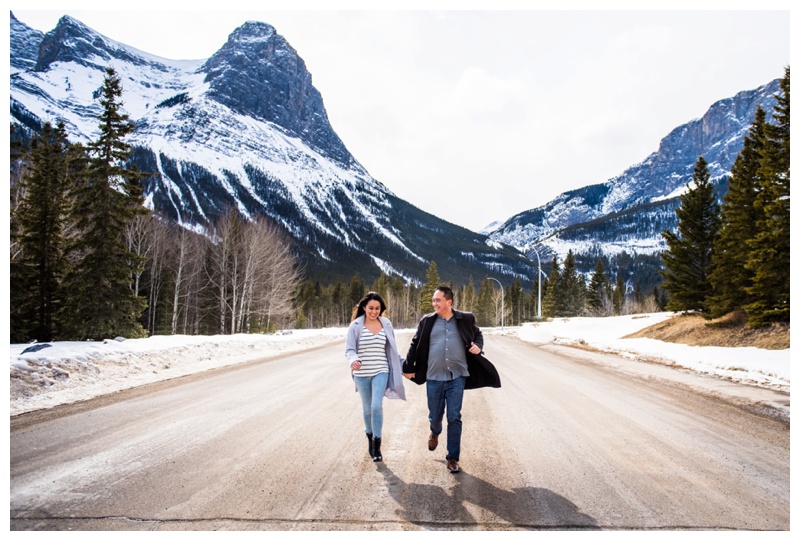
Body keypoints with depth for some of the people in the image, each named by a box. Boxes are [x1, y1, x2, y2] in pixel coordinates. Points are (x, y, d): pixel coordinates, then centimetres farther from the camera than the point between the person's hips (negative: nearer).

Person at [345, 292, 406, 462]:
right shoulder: (356, 326, -6)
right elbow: (349, 349, -9)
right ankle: (370, 439, 36)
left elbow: (392, 350, 11)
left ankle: (377, 446, -1)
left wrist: (403, 366, 13)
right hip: (362, 374, 0)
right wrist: (353, 360, -31)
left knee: (377, 406, -14)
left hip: (381, 372, 0)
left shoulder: (386, 325, 2)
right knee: (367, 409, 12)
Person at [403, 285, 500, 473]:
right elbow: (415, 345, 10)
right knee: (435, 415, 12)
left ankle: (453, 458, 13)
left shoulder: (465, 319, 0)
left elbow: (478, 335, 17)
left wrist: (478, 346, -5)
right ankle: (435, 433, 48)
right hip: (434, 378, 1)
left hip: (457, 377, -1)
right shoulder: (427, 321, 2)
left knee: (454, 418, 0)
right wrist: (408, 368, 10)